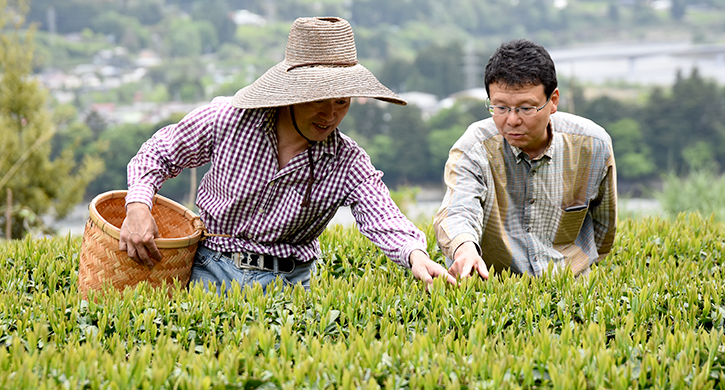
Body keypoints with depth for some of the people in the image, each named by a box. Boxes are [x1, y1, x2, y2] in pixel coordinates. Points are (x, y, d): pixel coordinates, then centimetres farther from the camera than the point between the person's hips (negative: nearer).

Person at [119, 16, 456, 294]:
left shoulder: (348, 163, -9)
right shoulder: (227, 120, -10)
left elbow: (382, 218, -23)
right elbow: (160, 152, 4)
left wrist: (416, 255, -46)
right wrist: (138, 206, -14)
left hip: (288, 283, 1)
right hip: (211, 270, -1)